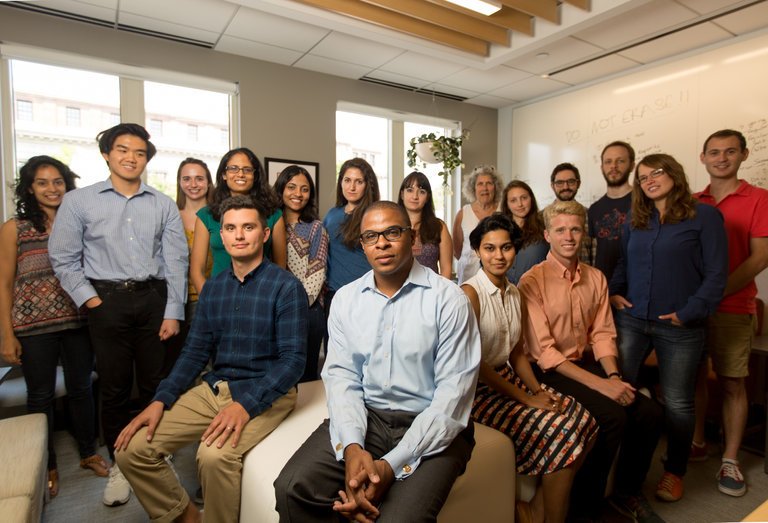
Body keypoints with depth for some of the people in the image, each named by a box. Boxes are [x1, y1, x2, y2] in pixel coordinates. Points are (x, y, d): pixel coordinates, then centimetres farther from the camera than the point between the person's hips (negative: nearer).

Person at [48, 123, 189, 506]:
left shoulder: (163, 205, 5)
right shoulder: (78, 201, 3)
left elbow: (176, 260, 1)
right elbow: (63, 259, 3)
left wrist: (173, 312, -4)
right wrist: (92, 302, -6)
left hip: (154, 299, 1)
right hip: (106, 301, -1)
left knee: (156, 384, 8)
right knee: (114, 387, 8)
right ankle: (120, 465, 25)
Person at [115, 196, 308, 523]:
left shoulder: (286, 287, -11)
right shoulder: (213, 288, 9)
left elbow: (293, 359, -15)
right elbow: (195, 352, 9)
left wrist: (246, 405, -26)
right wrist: (160, 401, -3)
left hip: (265, 393, -6)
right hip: (214, 388, 6)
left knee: (215, 454, -31)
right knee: (131, 448, -6)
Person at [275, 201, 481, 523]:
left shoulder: (449, 300, -8)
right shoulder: (345, 299, 6)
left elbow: (453, 394, -12)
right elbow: (341, 376, 1)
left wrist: (392, 465, -18)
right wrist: (352, 446, -17)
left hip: (431, 427, -3)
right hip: (363, 417, 3)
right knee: (292, 488, -15)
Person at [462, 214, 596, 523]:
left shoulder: (516, 294, 10)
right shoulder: (470, 293, -15)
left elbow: (517, 352, 14)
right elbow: (473, 364, -17)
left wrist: (538, 389, -3)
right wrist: (525, 398, -15)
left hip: (508, 379, 8)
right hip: (479, 391, -7)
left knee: (583, 419, -8)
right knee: (561, 431, -18)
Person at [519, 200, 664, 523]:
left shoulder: (596, 278, 7)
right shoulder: (532, 282, -14)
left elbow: (603, 334, 7)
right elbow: (545, 352, -17)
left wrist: (613, 375, -12)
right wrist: (601, 385, -21)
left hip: (587, 362, 6)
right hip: (548, 371, -6)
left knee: (650, 412, -9)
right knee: (612, 415, -23)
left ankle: (627, 492, 17)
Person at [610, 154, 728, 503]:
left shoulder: (704, 216, -3)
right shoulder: (634, 221, 13)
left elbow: (716, 272, -7)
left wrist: (689, 313, -14)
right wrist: (614, 292, 2)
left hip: (679, 327, -4)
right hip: (631, 320, 4)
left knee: (677, 402, 8)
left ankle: (674, 471, 28)